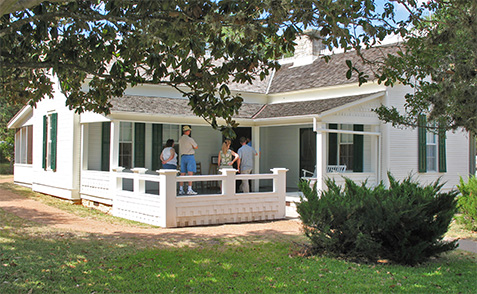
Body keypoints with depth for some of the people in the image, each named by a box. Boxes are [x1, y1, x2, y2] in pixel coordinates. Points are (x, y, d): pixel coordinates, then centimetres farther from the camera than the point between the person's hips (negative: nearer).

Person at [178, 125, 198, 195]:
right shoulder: (190, 139, -10)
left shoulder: (180, 140, 10)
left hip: (183, 157, 6)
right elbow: (196, 147, 2)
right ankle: (189, 190, -13)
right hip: (190, 157, -6)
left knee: (182, 174, 7)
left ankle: (181, 190, 8)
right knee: (190, 173, -7)